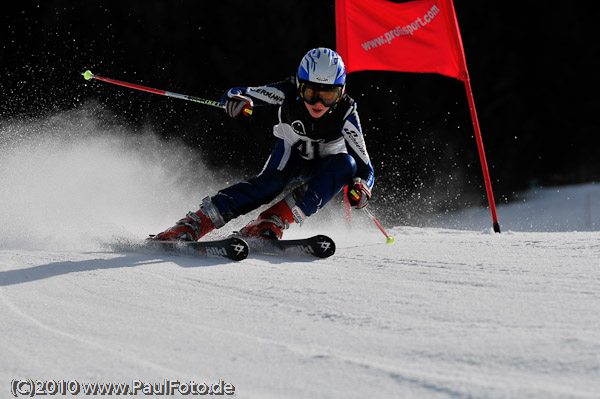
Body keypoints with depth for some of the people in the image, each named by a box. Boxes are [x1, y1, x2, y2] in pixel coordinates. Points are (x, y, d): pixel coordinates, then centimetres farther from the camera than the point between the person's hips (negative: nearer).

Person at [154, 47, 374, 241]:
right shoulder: (288, 92, -29)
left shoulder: (345, 112, -30)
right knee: (270, 182, -32)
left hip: (322, 167, 1)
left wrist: (360, 187, -47)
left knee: (345, 164, -33)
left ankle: (273, 222, -38)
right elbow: (234, 95, -23)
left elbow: (364, 167, -24)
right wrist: (235, 101, -48)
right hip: (291, 154, -1)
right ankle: (195, 223, -36)